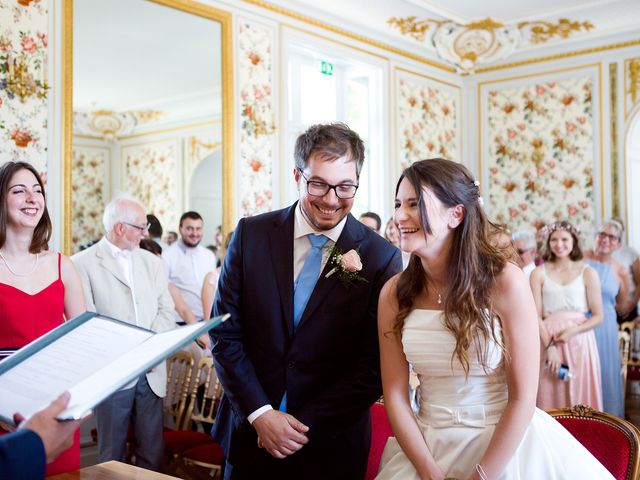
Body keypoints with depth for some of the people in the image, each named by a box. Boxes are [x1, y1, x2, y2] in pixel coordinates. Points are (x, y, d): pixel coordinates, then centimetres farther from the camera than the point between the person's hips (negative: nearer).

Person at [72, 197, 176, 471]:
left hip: (151, 372, 4)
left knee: (153, 453, 8)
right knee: (112, 456, 7)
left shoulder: (152, 262, 14)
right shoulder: (83, 263, -3)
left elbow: (166, 311, 9)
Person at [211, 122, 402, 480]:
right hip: (250, 433, 2)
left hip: (331, 445, -1)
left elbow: (373, 366, -10)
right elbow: (225, 333, -3)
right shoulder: (251, 235, -6)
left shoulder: (381, 258, -11)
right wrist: (260, 413, -11)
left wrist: (306, 426, -12)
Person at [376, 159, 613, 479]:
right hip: (426, 448, 3)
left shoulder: (504, 281, -16)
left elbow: (522, 398, -14)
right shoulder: (394, 293, -7)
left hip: (504, 446, -3)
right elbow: (395, 395, -5)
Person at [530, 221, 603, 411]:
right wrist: (549, 346, -14)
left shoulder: (587, 272, 3)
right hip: (548, 341, 0)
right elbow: (536, 316, -2)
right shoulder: (539, 274, 4)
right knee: (551, 400, 3)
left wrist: (572, 331, -14)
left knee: (581, 399, 4)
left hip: (580, 342, 0)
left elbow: (598, 316, 1)